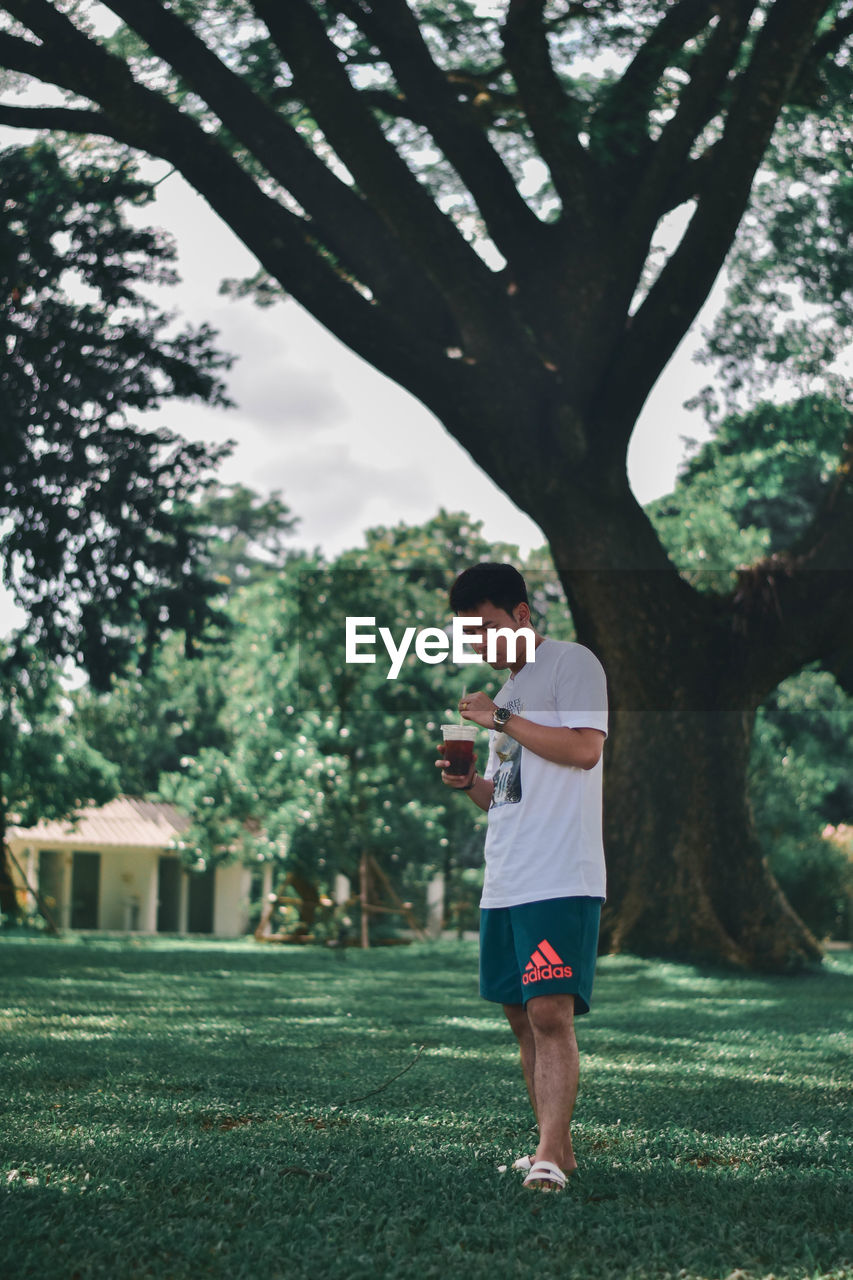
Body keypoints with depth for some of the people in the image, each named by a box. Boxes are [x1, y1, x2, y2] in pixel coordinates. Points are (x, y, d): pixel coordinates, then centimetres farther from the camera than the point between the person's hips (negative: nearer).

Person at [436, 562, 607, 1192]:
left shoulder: (572, 663, -1)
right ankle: (557, 1150, 16)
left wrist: (501, 720, -11)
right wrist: (470, 782, 7)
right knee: (522, 1015, 10)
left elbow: (585, 748, -16)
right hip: (504, 881, 9)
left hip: (560, 879, -9)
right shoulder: (508, 692, 24)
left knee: (550, 1013, -16)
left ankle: (550, 1153, -20)